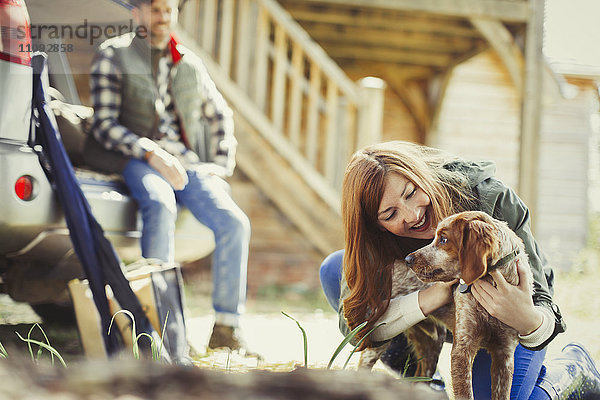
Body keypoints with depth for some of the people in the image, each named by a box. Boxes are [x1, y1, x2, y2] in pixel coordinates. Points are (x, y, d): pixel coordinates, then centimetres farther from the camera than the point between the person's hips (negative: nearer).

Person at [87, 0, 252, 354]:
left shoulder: (188, 62, 22)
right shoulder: (113, 55, 8)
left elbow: (220, 115, 28)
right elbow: (105, 124, -2)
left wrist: (221, 165, 11)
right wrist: (151, 153, -17)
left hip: (188, 162, 4)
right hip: (138, 161, -4)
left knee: (234, 221, -22)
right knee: (161, 203, -38)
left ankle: (226, 329, -15)